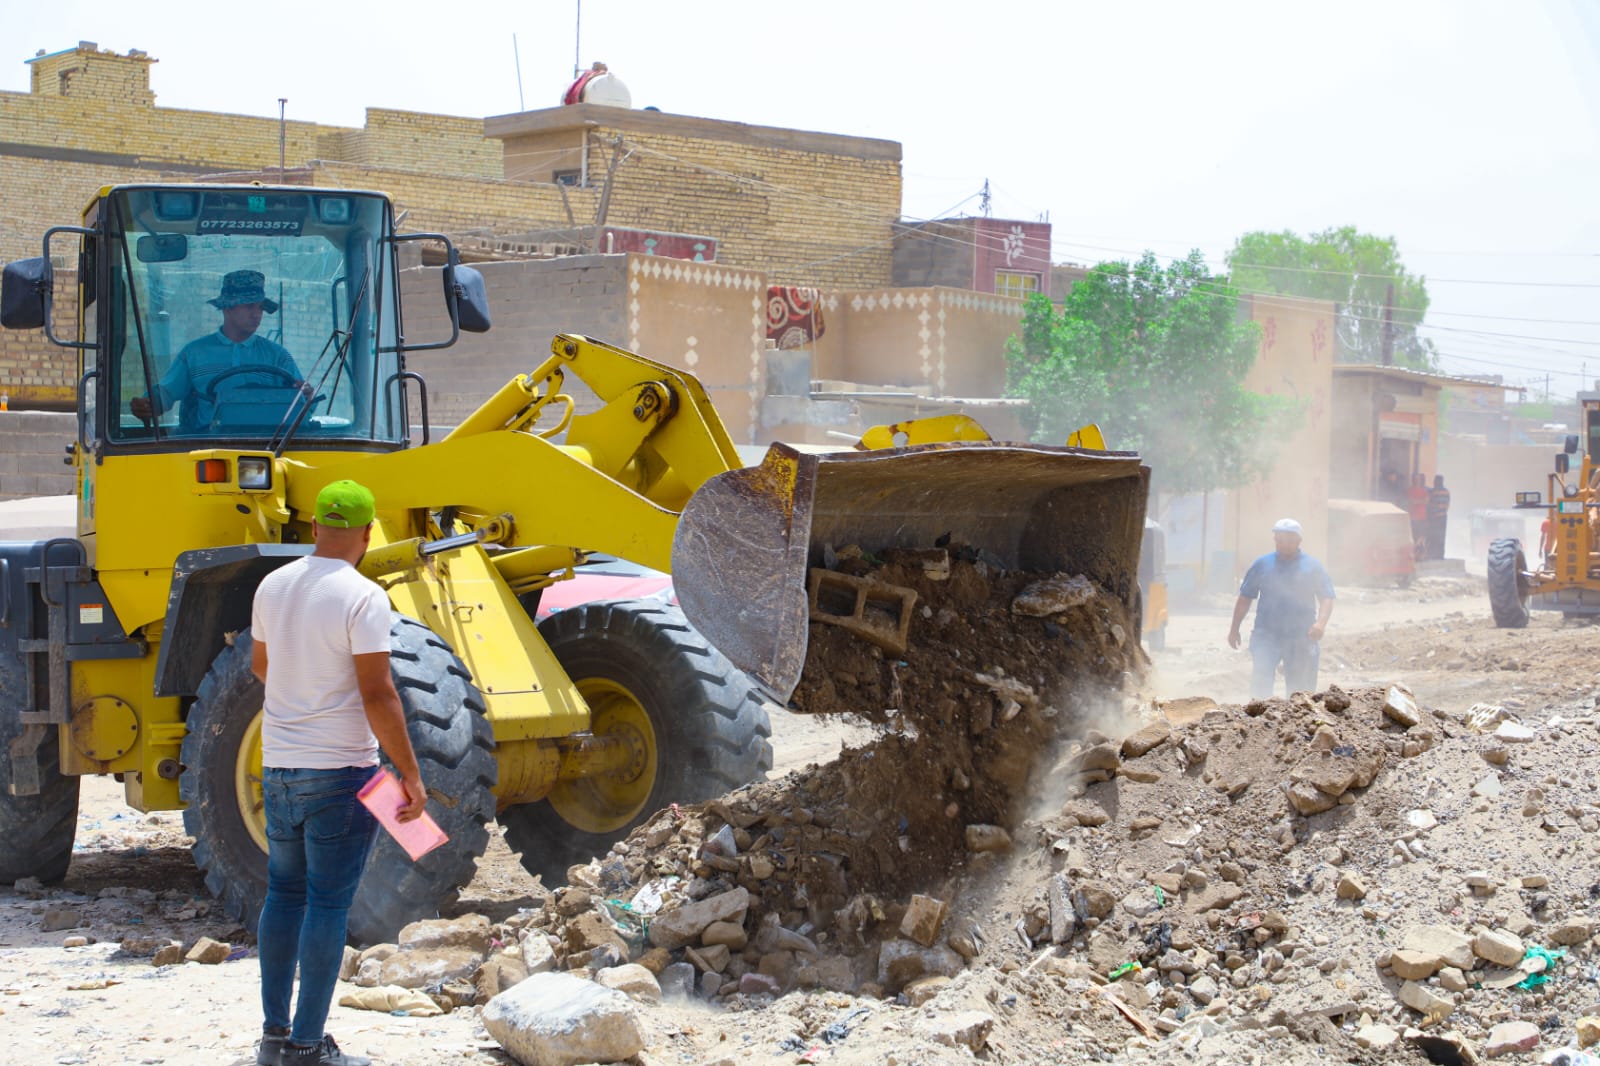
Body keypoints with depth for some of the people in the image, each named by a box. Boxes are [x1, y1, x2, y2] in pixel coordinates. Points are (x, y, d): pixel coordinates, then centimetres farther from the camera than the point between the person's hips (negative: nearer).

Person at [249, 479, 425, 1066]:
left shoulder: (273, 586, 5)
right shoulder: (362, 597, -15)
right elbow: (378, 696, -19)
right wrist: (410, 773, -13)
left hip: (279, 768, 7)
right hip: (339, 772, -7)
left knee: (284, 894, 15)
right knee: (328, 904, -2)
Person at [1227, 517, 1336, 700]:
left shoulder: (1313, 567, 5)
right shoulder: (1262, 565, 6)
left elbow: (1326, 599, 3)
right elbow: (1245, 598, 11)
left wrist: (1321, 623, -16)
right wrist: (1234, 629, 8)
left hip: (1302, 638, 0)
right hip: (1267, 635, 0)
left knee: (1301, 690, 7)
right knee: (1260, 682, -14)